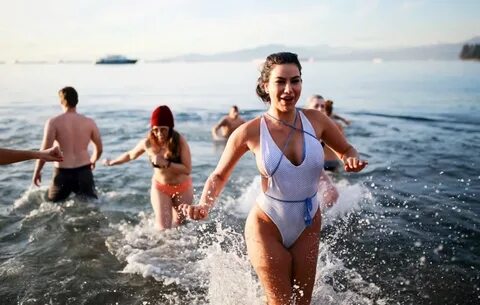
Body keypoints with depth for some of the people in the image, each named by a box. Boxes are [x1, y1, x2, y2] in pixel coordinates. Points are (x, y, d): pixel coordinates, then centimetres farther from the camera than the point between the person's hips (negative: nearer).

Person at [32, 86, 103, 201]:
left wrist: (37, 171, 6)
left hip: (63, 172, -2)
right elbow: (99, 149, 10)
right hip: (84, 171, 2)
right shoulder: (89, 122, 2)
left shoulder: (54, 122, -6)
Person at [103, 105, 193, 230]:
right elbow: (130, 155, 8)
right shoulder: (148, 143, -13)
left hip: (182, 188, -1)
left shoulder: (180, 141, -21)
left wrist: (166, 163, -36)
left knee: (179, 225, 13)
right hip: (160, 188, 1)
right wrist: (111, 162, 21)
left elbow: (187, 169, -26)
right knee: (163, 227, -9)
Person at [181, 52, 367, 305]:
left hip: (308, 227, 3)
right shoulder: (250, 132, -16)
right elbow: (219, 176, -4)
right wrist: (204, 206, -22)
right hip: (267, 228, -3)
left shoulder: (315, 120, -9)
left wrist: (352, 160, -15)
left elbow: (346, 150, 8)